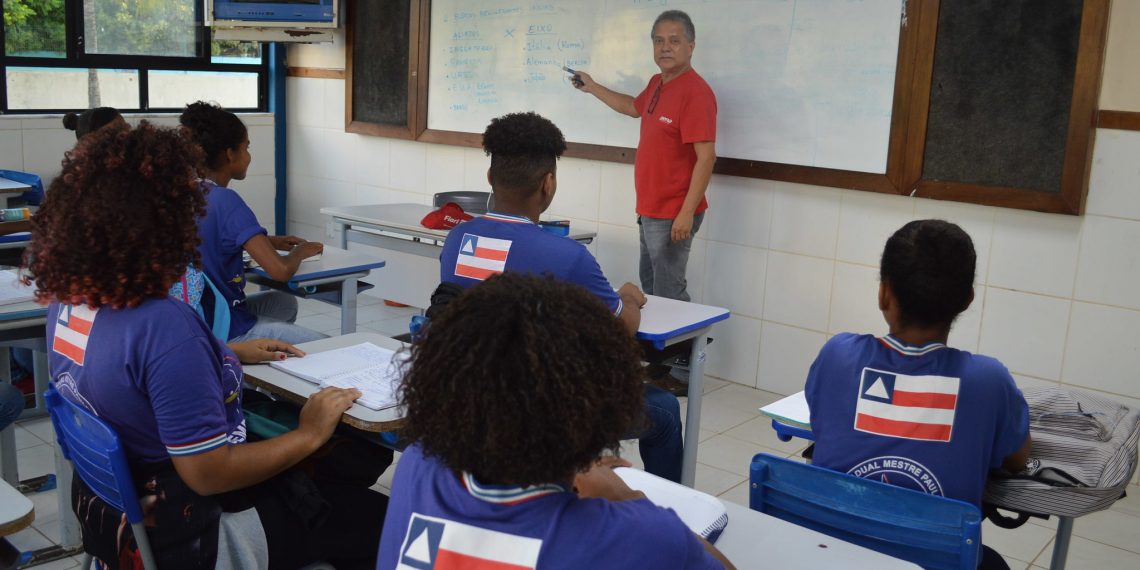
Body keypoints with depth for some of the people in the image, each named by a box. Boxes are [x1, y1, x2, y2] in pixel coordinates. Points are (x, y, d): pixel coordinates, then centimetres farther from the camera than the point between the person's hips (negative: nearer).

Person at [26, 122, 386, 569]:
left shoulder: (66, 298, -6)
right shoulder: (162, 325, -34)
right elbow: (209, 474, -29)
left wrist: (231, 354, 15)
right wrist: (309, 435, -16)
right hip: (190, 534, -9)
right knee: (382, 519, 4)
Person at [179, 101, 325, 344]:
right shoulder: (225, 201, -21)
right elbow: (281, 270, -29)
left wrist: (270, 241, 15)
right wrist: (301, 251, -6)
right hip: (225, 331, -9)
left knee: (286, 302, 29)